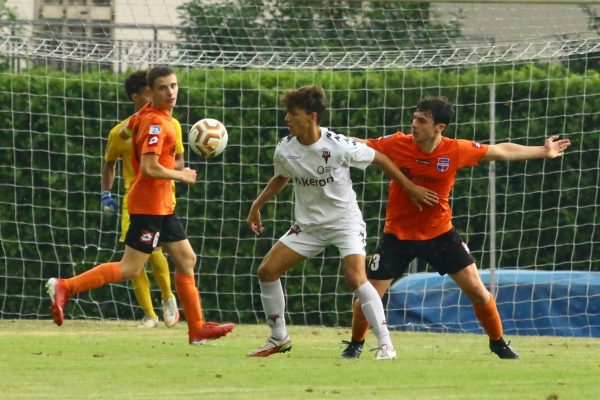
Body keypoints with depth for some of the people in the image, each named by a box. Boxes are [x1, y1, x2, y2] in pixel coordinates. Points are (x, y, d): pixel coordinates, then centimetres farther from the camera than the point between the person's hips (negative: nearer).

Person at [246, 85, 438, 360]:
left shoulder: (338, 146, -22)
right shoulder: (284, 150, -8)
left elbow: (379, 159, -8)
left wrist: (411, 189, -3)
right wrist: (257, 206, 13)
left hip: (345, 221, -5)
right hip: (309, 223, 5)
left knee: (356, 278, -25)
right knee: (267, 271, -3)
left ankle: (385, 344, -17)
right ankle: (278, 339, 13)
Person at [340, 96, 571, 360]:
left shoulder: (457, 150, -14)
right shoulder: (396, 144, -16)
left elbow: (502, 152, 0)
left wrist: (544, 152, 7)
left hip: (439, 233, 1)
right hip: (397, 235, -1)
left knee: (477, 291, -1)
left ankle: (498, 343, 22)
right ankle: (356, 344, 22)